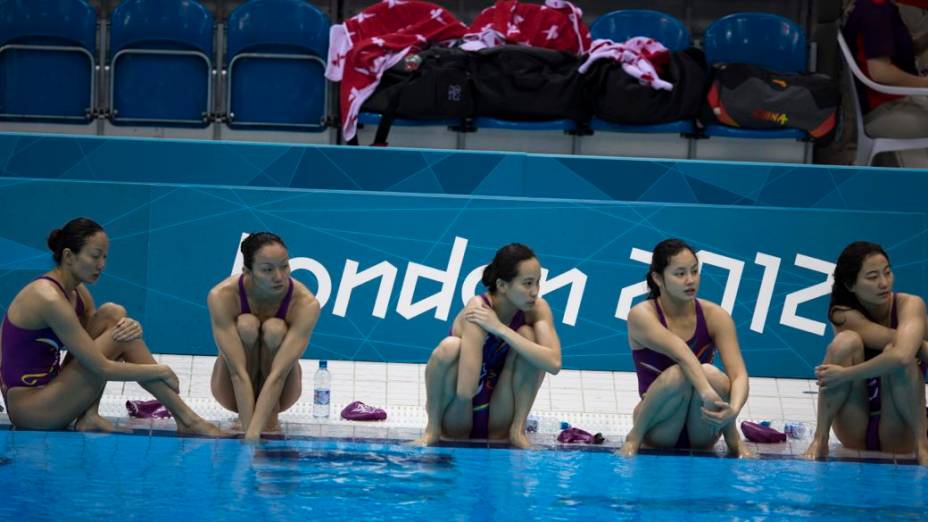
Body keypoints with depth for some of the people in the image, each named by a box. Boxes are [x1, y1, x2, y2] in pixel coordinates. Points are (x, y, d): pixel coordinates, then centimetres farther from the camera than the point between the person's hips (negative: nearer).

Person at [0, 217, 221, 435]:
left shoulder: (76, 292, 8)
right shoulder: (50, 299, -22)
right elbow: (102, 368, -22)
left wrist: (132, 328, -14)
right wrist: (162, 371, -12)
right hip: (29, 409, -9)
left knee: (112, 315, -1)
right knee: (119, 337, -15)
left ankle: (89, 415, -8)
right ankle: (186, 420, -8)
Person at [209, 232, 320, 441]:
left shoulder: (306, 304, -27)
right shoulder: (222, 296, -27)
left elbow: (278, 374, -35)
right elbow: (238, 372, -33)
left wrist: (254, 432, -44)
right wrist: (248, 430, -42)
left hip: (281, 391, 0)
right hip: (233, 391, 0)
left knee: (275, 330, -28)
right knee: (246, 326, -29)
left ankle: (271, 415, -15)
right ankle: (244, 419, -17)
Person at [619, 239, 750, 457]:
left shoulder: (715, 316, -4)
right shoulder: (641, 315, -11)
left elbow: (739, 375, -16)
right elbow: (681, 353, -31)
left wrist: (734, 410, -38)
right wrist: (706, 393, -47)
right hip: (659, 435, -1)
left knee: (710, 373, -30)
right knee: (679, 375, -33)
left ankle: (733, 441, -7)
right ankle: (635, 437, -10)